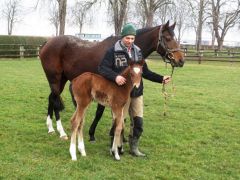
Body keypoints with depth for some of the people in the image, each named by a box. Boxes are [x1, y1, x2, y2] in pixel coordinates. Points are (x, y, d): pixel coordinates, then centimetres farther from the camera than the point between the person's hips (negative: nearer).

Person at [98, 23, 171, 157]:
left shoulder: (138, 52, 8)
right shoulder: (113, 51, -8)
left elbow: (145, 72, 13)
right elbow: (102, 68, -15)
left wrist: (161, 79, 2)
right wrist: (115, 76, -32)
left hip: (137, 92, 5)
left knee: (138, 121, 8)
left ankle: (134, 148, 25)